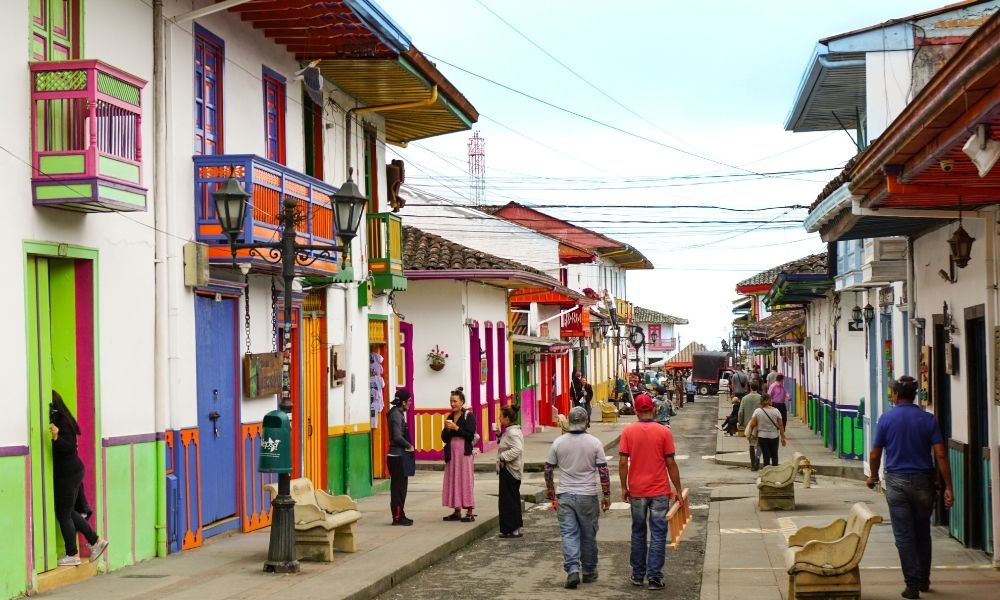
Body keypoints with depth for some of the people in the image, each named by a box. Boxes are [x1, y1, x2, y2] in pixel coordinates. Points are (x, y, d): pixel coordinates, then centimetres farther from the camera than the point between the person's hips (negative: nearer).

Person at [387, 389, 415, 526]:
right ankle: (398, 517, -2)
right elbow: (398, 437, -23)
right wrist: (409, 446, -9)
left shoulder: (398, 413, 13)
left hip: (400, 455, 10)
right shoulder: (396, 414, -17)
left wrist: (407, 445, 8)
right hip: (398, 456, -10)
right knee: (398, 487, -5)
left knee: (400, 486, 14)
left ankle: (400, 515, 20)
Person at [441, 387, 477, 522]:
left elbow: (471, 436, -13)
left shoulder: (468, 416, -5)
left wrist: (456, 428, -17)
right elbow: (444, 438, 13)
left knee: (465, 481, -6)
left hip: (464, 452, -6)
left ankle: (469, 513, -3)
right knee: (453, 481, 6)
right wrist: (447, 429, -6)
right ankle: (457, 511, 12)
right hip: (451, 453, 6)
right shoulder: (450, 417, 13)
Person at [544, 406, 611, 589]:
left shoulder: (558, 442, -1)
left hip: (565, 495, 1)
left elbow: (548, 469, 6)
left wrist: (550, 489, 21)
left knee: (569, 534, 2)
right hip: (587, 496, -1)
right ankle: (589, 572, 21)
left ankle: (572, 570, -13)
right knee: (588, 536, 11)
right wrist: (606, 495, 3)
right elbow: (603, 471, -6)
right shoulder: (594, 443, -7)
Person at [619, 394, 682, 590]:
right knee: (658, 534, 4)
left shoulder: (628, 432, -4)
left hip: (637, 491, 2)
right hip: (660, 491, -2)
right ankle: (654, 577, 0)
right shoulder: (664, 432, -7)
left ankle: (638, 574, 22)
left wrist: (624, 488, 5)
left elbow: (623, 462, -6)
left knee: (638, 533, 16)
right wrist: (678, 489, 2)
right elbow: (670, 463, -6)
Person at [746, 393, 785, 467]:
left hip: (762, 437, -1)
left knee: (766, 457, 4)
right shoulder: (776, 411, -7)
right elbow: (781, 426, -4)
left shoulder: (757, 411, -8)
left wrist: (749, 433, 10)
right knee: (774, 456, 17)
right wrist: (783, 438, 4)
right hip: (774, 437, 1)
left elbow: (752, 424, -7)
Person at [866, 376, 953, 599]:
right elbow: (941, 455, -8)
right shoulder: (928, 419, -2)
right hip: (923, 481, 2)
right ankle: (924, 580, 26)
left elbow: (875, 455, 1)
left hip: (896, 481, -2)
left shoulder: (886, 419, -4)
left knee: (904, 536, 1)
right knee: (923, 533, 17)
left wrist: (873, 476, 20)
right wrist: (948, 487, -5)